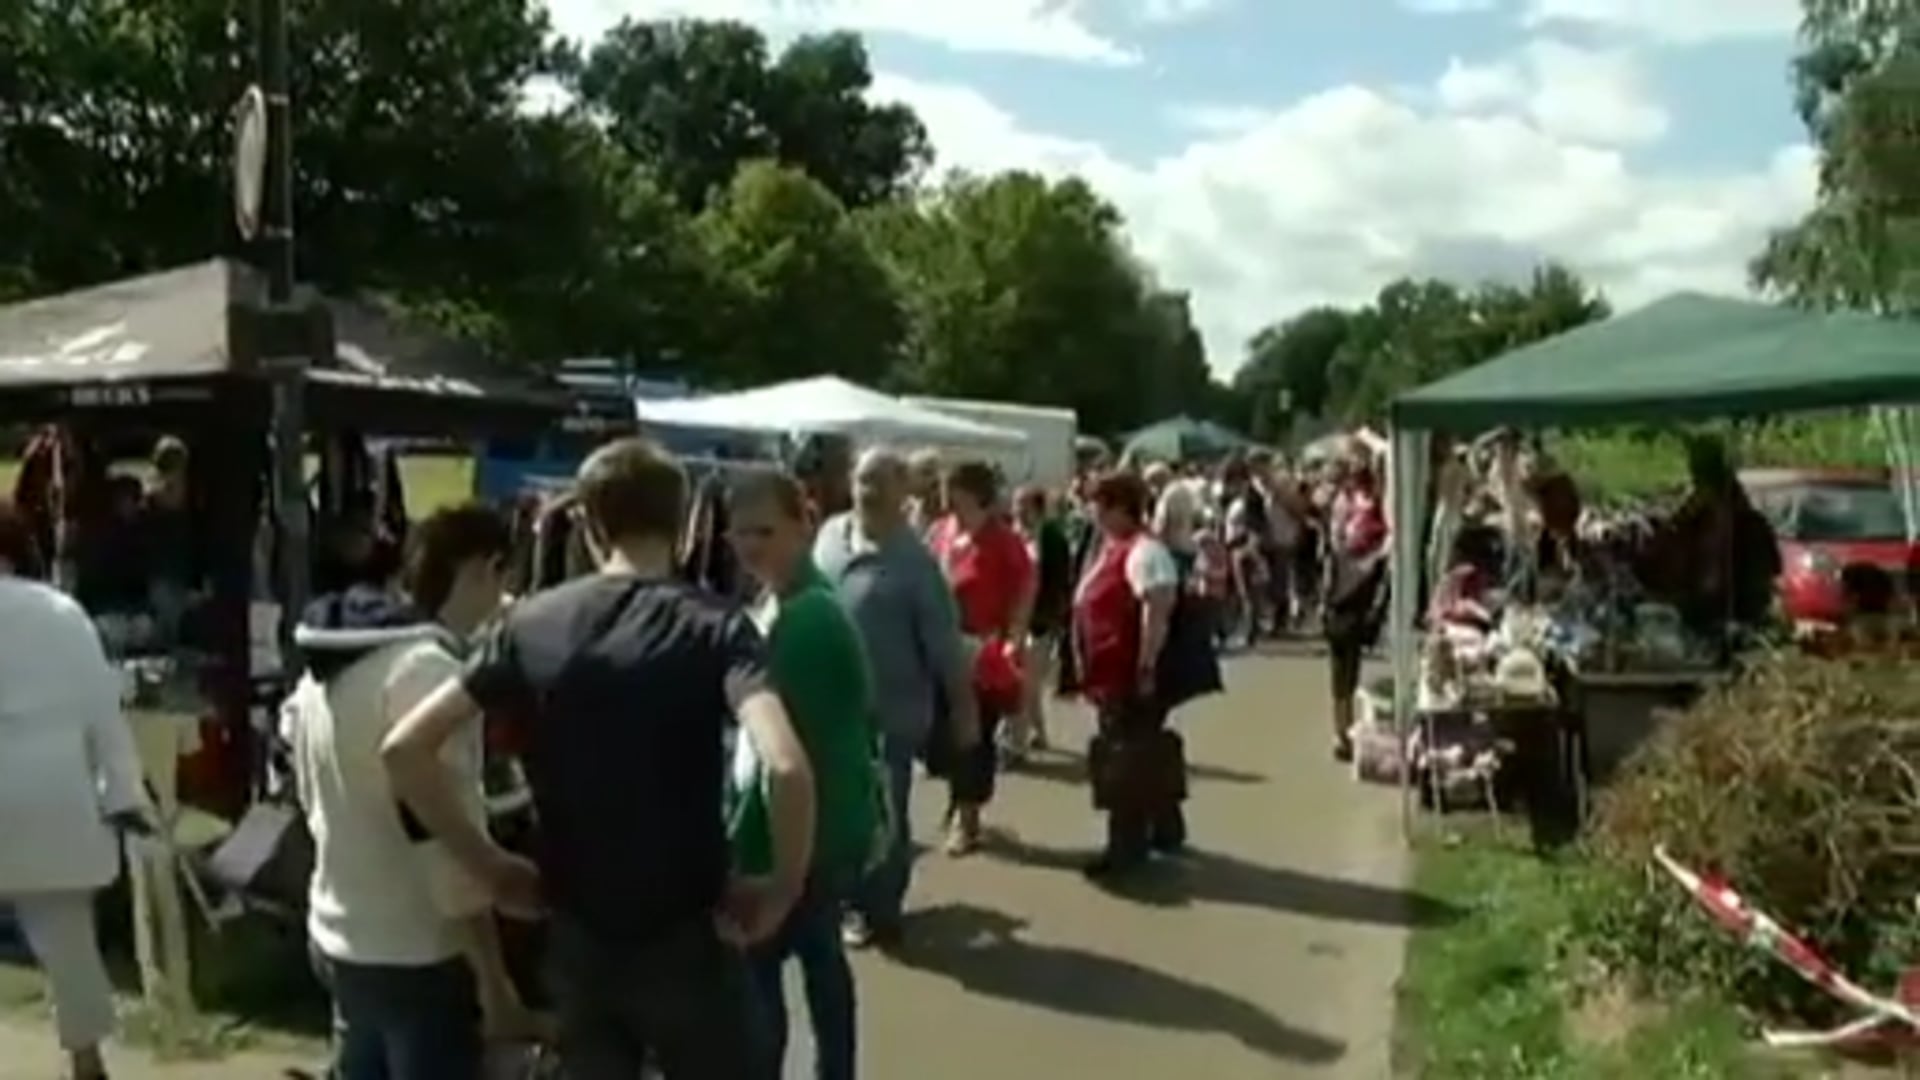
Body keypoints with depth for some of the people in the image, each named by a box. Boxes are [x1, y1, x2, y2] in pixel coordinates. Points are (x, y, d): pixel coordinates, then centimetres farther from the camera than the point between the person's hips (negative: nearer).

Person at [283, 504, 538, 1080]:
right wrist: (494, 979, -19)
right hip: (416, 955, -9)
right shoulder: (427, 670, -22)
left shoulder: (326, 665, 7)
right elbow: (447, 838, -24)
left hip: (338, 937, 9)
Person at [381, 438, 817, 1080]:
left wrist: (489, 867, 1)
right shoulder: (714, 627, -12)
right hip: (687, 938, -3)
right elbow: (785, 766, -29)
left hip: (577, 940, 3)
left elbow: (405, 748, -6)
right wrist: (784, 886, -13)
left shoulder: (529, 625, -1)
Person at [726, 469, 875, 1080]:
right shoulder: (791, 604, 9)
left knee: (755, 968, -3)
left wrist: (740, 845, -22)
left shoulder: (801, 619, -22)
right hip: (828, 821, 10)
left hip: (800, 829, -10)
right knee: (820, 955, 20)